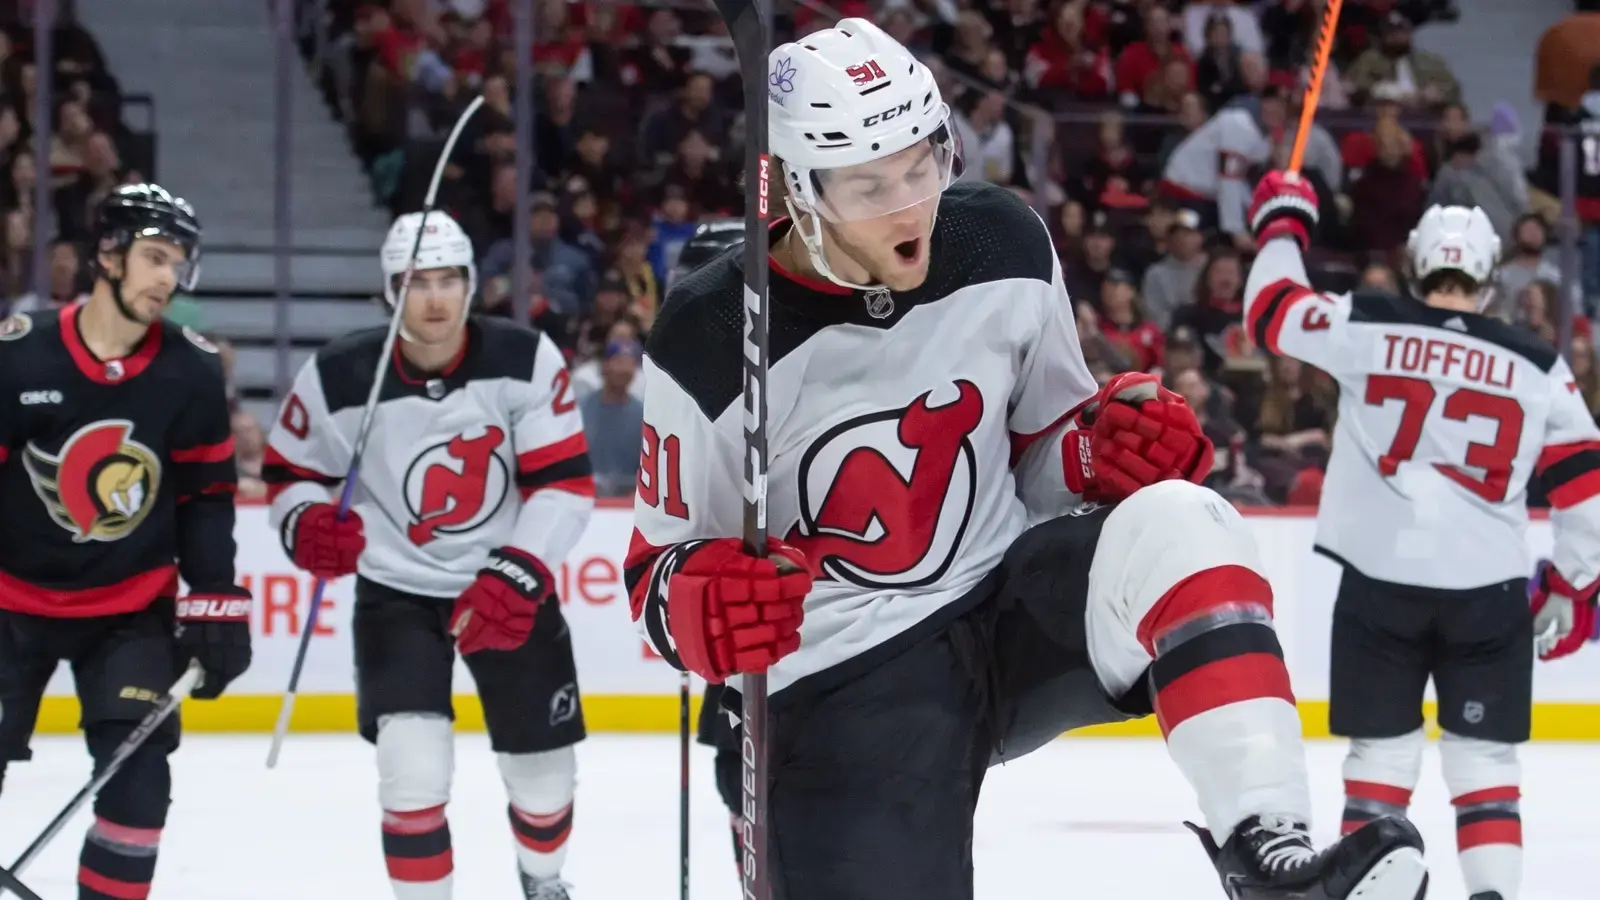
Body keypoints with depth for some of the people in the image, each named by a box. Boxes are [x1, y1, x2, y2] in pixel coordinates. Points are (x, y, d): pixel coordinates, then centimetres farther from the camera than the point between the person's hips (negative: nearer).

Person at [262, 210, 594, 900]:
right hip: (397, 590, -1)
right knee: (413, 765, -19)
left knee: (542, 767, 11)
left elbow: (566, 483, -15)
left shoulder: (526, 361, -17)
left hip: (508, 583, 1)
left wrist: (516, 578, -27)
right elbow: (289, 471, -1)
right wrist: (306, 525, -24)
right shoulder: (340, 377, -18)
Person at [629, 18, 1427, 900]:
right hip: (842, 685, -3)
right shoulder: (710, 341, -15)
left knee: (1176, 523, -27)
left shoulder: (1002, 246, -4)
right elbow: (657, 571, -3)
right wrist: (708, 608, -27)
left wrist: (1112, 448, -11)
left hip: (1015, 596, 3)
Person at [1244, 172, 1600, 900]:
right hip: (1488, 589, 0)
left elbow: (1272, 310, 12)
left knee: (1382, 751, 9)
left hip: (1380, 579, 0)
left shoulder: (1366, 326, -1)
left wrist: (1284, 221, 28)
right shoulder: (1537, 367, 3)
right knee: (1484, 757, 8)